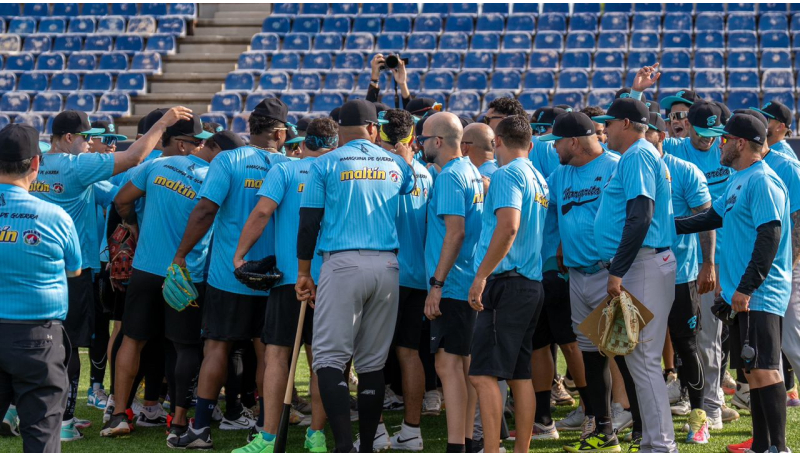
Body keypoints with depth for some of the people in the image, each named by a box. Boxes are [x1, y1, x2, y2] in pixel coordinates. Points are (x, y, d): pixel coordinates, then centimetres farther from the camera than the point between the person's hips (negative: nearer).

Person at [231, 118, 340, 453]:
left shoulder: (284, 171, 1)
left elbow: (262, 212, -12)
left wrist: (239, 255, -5)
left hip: (289, 275, -3)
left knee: (277, 354, -2)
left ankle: (269, 438, -6)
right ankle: (317, 435, 13)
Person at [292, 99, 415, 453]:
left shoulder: (326, 165, 2)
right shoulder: (397, 164, 11)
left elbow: (309, 222, 0)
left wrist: (303, 272, 8)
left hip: (343, 264, -4)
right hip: (388, 265, 4)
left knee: (330, 358, -3)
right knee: (373, 362, 10)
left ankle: (344, 446, -16)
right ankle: (367, 446, 13)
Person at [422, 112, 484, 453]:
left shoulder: (449, 177, -13)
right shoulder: (473, 173, 15)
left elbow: (455, 232, -20)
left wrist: (437, 283, -20)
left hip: (452, 285, -10)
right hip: (470, 283, 10)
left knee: (448, 363, -10)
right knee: (463, 363, 13)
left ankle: (455, 446, -12)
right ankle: (467, 441, 16)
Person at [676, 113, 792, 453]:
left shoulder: (762, 181, -14)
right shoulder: (739, 181, 16)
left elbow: (770, 236, -20)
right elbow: (712, 218, 28)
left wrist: (747, 287, -22)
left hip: (759, 295, -10)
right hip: (742, 293, 10)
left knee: (764, 368, -11)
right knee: (751, 369, 11)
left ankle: (778, 447, -10)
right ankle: (762, 445, 18)